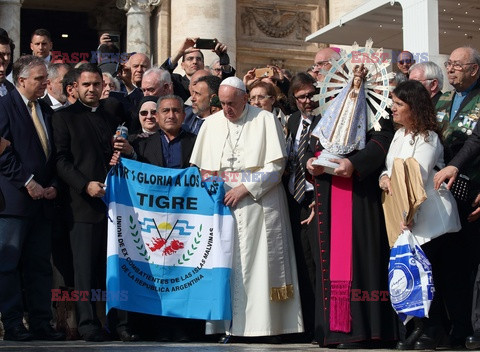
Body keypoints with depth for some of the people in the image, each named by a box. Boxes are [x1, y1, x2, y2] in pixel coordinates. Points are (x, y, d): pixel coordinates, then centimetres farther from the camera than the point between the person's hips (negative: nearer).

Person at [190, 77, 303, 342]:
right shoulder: (211, 124, 12)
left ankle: (269, 324, -3)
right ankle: (232, 327, -2)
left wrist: (246, 188, -12)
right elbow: (204, 168, 16)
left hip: (259, 204, -3)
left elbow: (276, 166, -5)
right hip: (224, 203, 3)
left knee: (261, 261, -6)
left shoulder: (265, 121, 0)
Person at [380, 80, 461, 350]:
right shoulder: (400, 134, 14)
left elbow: (418, 179, -21)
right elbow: (390, 168, 16)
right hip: (405, 216, 8)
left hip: (428, 218, -7)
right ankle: (421, 328, 13)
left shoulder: (427, 138, -12)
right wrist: (385, 178, -8)